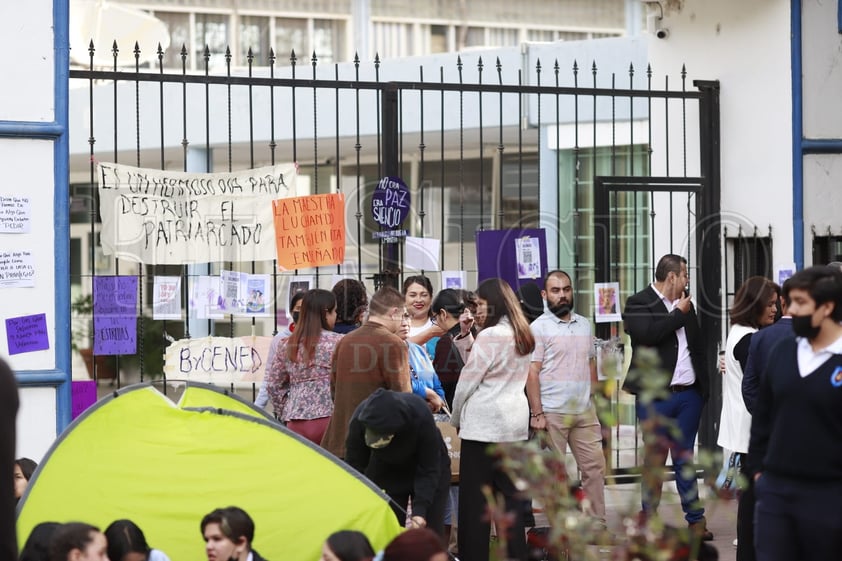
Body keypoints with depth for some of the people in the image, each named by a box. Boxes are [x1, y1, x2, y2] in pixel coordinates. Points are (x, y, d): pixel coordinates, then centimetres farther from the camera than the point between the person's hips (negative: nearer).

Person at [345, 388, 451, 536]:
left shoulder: (420, 416, -38)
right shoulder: (359, 421, -32)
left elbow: (429, 470, -28)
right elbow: (354, 466, -19)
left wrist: (420, 510, -36)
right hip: (385, 472, 2)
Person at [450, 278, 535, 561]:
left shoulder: (490, 336, -14)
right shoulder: (522, 337, 11)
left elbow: (467, 382, -10)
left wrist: (456, 419, 5)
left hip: (484, 424, -8)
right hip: (516, 425, 8)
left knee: (474, 498, -3)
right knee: (510, 494, 10)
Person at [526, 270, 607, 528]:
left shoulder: (585, 325, 13)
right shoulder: (539, 328, -5)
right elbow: (532, 372, -9)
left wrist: (594, 402, 11)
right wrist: (537, 413, -14)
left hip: (585, 411, 5)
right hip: (552, 413, -5)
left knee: (595, 467, 4)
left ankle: (597, 524, 10)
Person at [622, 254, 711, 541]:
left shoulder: (686, 306, 16)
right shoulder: (638, 304, -4)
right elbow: (648, 334, -22)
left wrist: (704, 385, 13)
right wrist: (679, 313, -10)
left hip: (689, 395, 5)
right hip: (656, 396, -5)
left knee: (685, 458, 9)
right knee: (655, 458, 0)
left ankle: (695, 519, 11)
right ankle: (648, 519, 8)